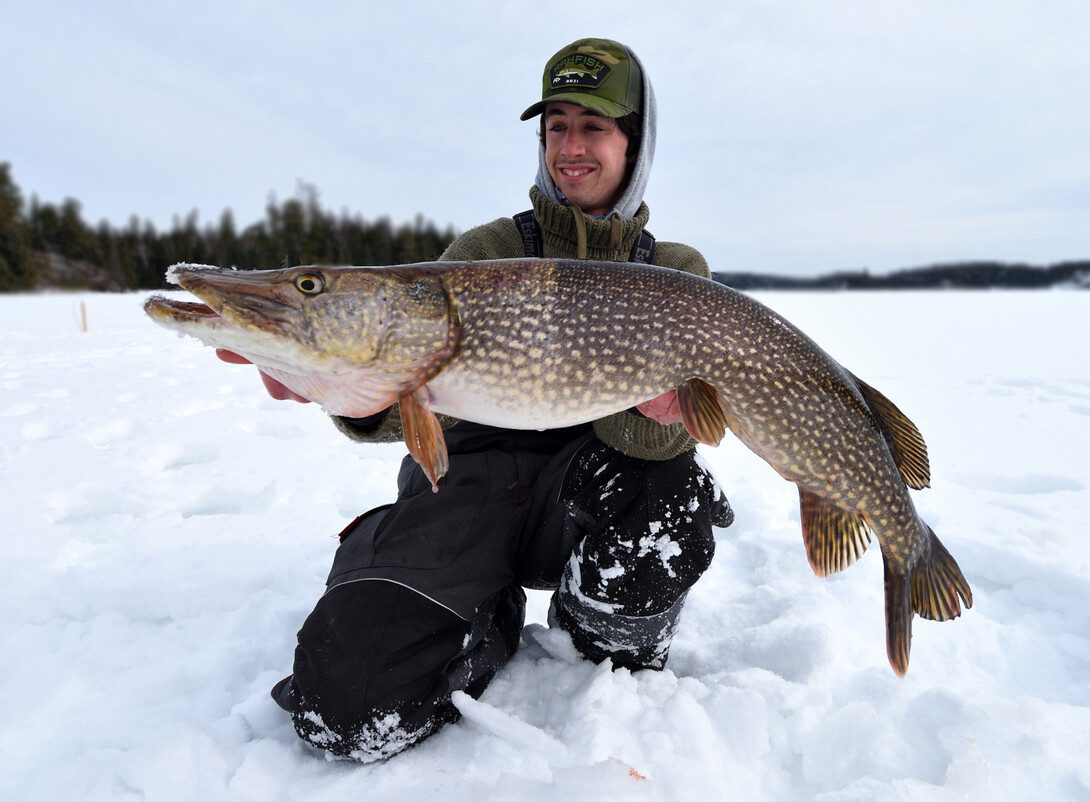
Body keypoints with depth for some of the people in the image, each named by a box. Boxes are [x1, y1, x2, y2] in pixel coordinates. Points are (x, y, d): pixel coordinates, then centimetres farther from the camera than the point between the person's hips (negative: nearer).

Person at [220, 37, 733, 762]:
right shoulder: (486, 251, 4)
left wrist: (656, 411, -32)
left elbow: (657, 427, -7)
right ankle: (487, 623, 14)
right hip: (468, 481, 0)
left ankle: (619, 665, 1)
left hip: (590, 489, 1)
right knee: (350, 704, -20)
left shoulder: (676, 271, 7)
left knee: (670, 498, -35)